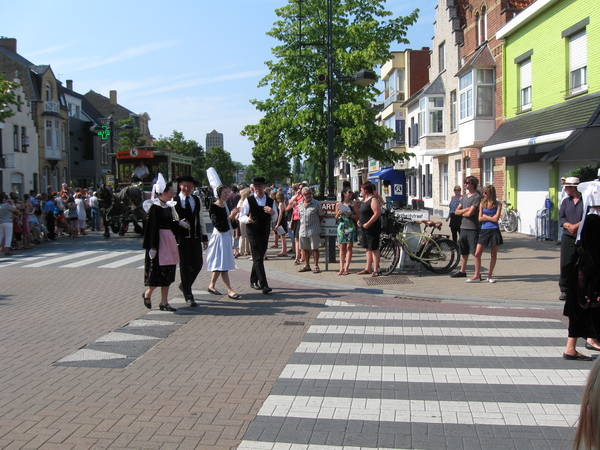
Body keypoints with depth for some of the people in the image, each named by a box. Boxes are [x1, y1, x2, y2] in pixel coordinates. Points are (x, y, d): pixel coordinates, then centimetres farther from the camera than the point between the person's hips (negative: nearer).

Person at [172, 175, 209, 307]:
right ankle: (188, 296, 13)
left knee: (197, 265, 5)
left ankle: (184, 285, 31)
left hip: (195, 238, 4)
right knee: (185, 266, 3)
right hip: (181, 238, -4)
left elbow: (201, 219, 14)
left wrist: (204, 237, 11)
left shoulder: (197, 201, 12)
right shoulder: (174, 201, -3)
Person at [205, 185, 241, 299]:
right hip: (219, 236, -8)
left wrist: (233, 216, -2)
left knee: (219, 265, 13)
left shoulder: (225, 205, 11)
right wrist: (230, 216, -19)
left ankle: (211, 285, 24)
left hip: (227, 236, 9)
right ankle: (229, 290, -6)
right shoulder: (214, 207, -13)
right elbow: (218, 224, -19)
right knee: (222, 264, -6)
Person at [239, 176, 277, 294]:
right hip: (253, 233, -5)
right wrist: (247, 219, -25)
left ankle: (253, 280, 29)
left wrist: (273, 212, -9)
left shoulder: (270, 201, 9)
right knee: (258, 258, -11)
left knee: (259, 258, 14)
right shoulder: (248, 200, -2)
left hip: (265, 233, 5)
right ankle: (264, 285, -17)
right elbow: (241, 216, -3)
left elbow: (274, 219, 14)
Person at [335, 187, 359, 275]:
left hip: (351, 227, -2)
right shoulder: (338, 204, 9)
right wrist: (338, 214, -7)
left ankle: (346, 268, -3)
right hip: (341, 227, 2)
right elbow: (336, 218, 14)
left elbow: (357, 216, 2)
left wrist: (350, 215, -15)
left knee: (349, 247, -4)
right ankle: (341, 268, 4)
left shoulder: (354, 204, 4)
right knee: (342, 248, 2)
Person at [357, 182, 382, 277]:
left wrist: (367, 224, -22)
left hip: (372, 228, -10)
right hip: (365, 228, 10)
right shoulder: (365, 200, 17)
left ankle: (376, 270, -3)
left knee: (374, 249, -6)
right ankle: (368, 268, 20)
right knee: (368, 249, 14)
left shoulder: (373, 199, -13)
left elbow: (377, 213, -22)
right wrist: (359, 221, 10)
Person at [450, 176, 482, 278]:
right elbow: (456, 211, 11)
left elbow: (470, 213, -18)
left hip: (473, 228, -8)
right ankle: (462, 271, 24)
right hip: (463, 227, 8)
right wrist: (465, 210, -7)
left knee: (476, 252, -3)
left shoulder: (477, 197, -11)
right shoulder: (464, 197, 15)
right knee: (463, 251, 15)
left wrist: (461, 212, 1)